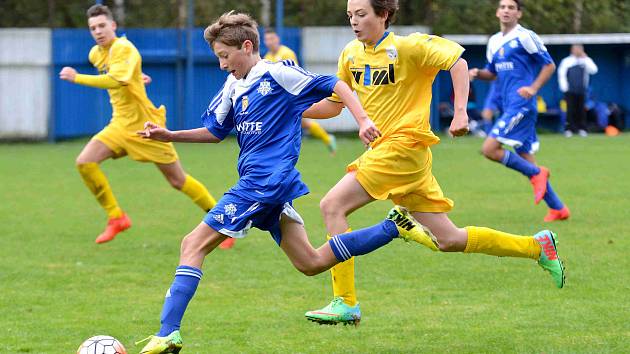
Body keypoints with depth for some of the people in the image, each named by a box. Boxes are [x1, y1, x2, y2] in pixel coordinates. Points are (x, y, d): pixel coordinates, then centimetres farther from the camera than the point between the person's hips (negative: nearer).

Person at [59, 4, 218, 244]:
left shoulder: (123, 49, -18)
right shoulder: (96, 54, 7)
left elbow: (115, 80, -34)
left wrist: (77, 78, -32)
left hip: (145, 125, -7)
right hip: (120, 124, 7)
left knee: (178, 181, -2)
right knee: (85, 162, -13)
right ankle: (116, 218, -1)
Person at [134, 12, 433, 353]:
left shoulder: (278, 74, -8)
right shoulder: (233, 86, 16)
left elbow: (335, 86, -5)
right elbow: (215, 132, 26)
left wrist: (363, 120, -16)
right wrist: (169, 136, 13)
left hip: (266, 181, -10)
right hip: (271, 187, 10)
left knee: (193, 245, -11)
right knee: (310, 264, 12)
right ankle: (395, 225, 15)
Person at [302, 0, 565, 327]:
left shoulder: (407, 47, -8)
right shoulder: (351, 54, 13)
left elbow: (457, 63, -13)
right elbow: (334, 104, 19)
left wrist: (460, 113, -22)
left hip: (404, 147, -8)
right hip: (381, 150, 8)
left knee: (332, 206, -16)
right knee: (448, 240, 8)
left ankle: (345, 303, -14)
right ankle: (537, 246, 19)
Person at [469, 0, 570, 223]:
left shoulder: (525, 37, -7)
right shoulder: (494, 41, 16)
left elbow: (549, 65, -5)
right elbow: (493, 72, 27)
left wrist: (533, 88, -16)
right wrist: (477, 73, 6)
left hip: (521, 105, -8)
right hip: (509, 106, 8)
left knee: (490, 149, -16)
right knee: (525, 159, 8)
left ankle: (537, 173, -4)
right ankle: (558, 208, 13)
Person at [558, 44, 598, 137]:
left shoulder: (585, 61, 9)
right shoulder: (566, 61, 5)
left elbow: (593, 70, -6)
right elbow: (561, 74, 3)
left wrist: (585, 58, -7)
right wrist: (564, 88, -5)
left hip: (581, 90, 2)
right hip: (570, 91, -2)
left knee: (581, 110, 0)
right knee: (571, 109, -5)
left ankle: (582, 129, 5)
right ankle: (569, 129, -2)